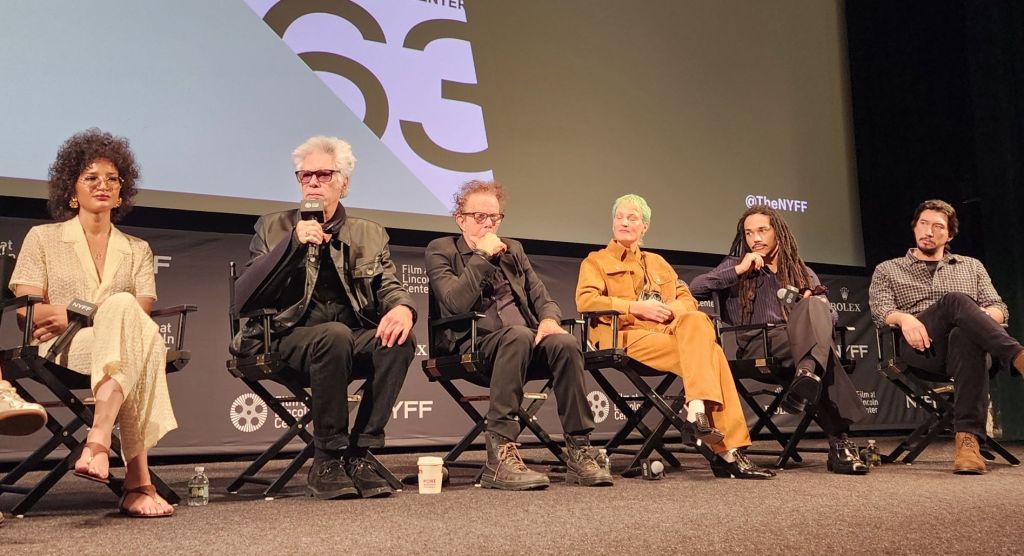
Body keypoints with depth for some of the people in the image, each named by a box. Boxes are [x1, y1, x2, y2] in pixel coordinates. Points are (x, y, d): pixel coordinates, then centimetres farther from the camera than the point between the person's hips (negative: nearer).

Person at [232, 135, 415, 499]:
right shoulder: (274, 228, 10)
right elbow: (243, 299, -1)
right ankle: (327, 461, -20)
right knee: (335, 335, -35)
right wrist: (294, 244, -13)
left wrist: (402, 308, -20)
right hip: (292, 338, -2)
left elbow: (390, 287, 6)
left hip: (356, 339, 3)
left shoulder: (371, 234, 16)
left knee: (400, 338, -28)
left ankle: (359, 453, -18)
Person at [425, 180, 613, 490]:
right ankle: (500, 455, -39)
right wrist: (483, 256, -8)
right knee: (518, 335, -37)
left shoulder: (513, 249, 23)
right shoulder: (441, 250, 7)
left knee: (565, 343, -27)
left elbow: (542, 298, 17)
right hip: (473, 343, -5)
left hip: (525, 338, 5)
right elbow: (455, 303, -10)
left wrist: (549, 319, -5)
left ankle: (578, 453, -24)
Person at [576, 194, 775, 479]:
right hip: (630, 335, -5)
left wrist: (671, 310, -4)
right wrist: (637, 308, -12)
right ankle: (728, 452, -32)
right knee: (707, 353, -28)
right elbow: (585, 300, -4)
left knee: (697, 321, -31)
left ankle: (698, 410, -35)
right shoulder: (596, 261, 15)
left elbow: (687, 299, 21)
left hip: (670, 331, 5)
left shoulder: (657, 262, 31)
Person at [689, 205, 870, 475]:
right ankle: (839, 440, -49)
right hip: (757, 346, -3)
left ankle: (808, 373, -60)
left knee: (813, 306, -34)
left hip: (799, 343, 3)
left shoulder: (804, 273, 29)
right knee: (825, 352, -35)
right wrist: (739, 270, -3)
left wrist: (814, 307, -3)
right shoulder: (736, 265, 20)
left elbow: (831, 316, 20)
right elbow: (695, 288, 2)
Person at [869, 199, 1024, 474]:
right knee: (956, 300, -33)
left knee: (966, 334, -40)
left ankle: (968, 439, -51)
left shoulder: (971, 266, 31)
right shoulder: (888, 270, 25)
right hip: (919, 348, -1)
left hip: (966, 340, 2)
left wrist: (983, 316, -8)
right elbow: (880, 309, 6)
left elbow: (999, 309, 18)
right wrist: (904, 318, -18)